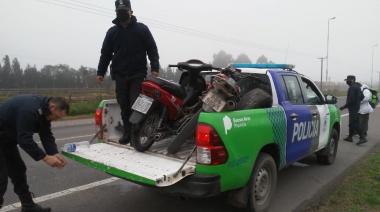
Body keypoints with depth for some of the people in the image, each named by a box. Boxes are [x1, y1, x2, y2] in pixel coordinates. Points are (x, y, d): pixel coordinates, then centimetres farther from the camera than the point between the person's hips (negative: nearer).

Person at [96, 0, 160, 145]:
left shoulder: (141, 29, 5)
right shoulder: (112, 32, 13)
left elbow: (152, 49, 2)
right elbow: (105, 54, 13)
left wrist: (154, 68, -9)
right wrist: (100, 72, 7)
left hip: (138, 75, -3)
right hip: (120, 76, 3)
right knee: (124, 107, 5)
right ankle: (127, 133, 14)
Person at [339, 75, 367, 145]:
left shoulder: (352, 87, -17)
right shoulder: (358, 86, 15)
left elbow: (351, 99, -24)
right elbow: (361, 97, 20)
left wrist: (344, 106, -21)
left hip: (352, 108, -11)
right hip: (356, 107, 11)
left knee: (354, 123, -10)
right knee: (351, 123, 15)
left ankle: (362, 137, -10)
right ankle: (350, 137, 22)